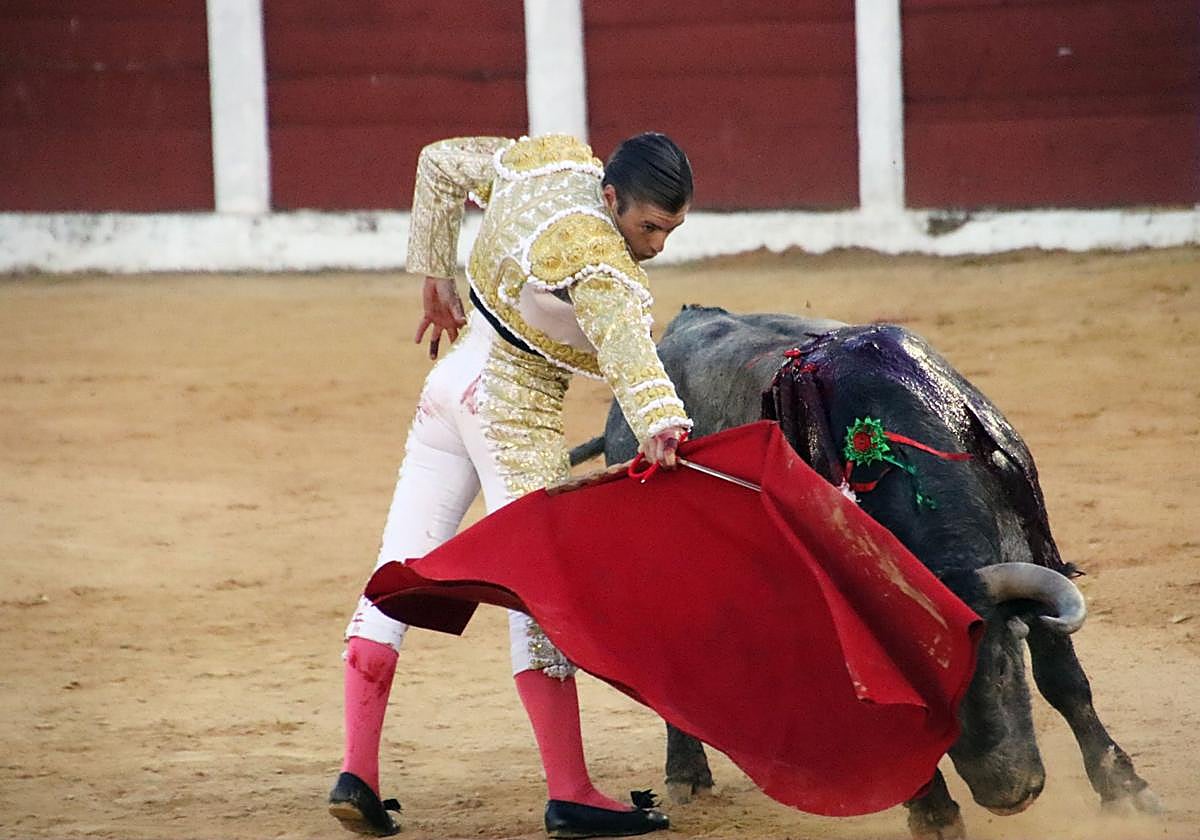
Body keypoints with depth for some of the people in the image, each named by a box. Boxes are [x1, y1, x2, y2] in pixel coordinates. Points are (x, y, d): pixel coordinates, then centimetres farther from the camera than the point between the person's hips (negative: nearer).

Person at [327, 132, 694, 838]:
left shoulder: (552, 157, -1)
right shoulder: (598, 261, -25)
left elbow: (441, 165, 13)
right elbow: (625, 340, -45)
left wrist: (437, 276, 21)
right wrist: (659, 424, -62)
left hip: (454, 376, 9)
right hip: (516, 411, -9)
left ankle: (358, 775, 5)